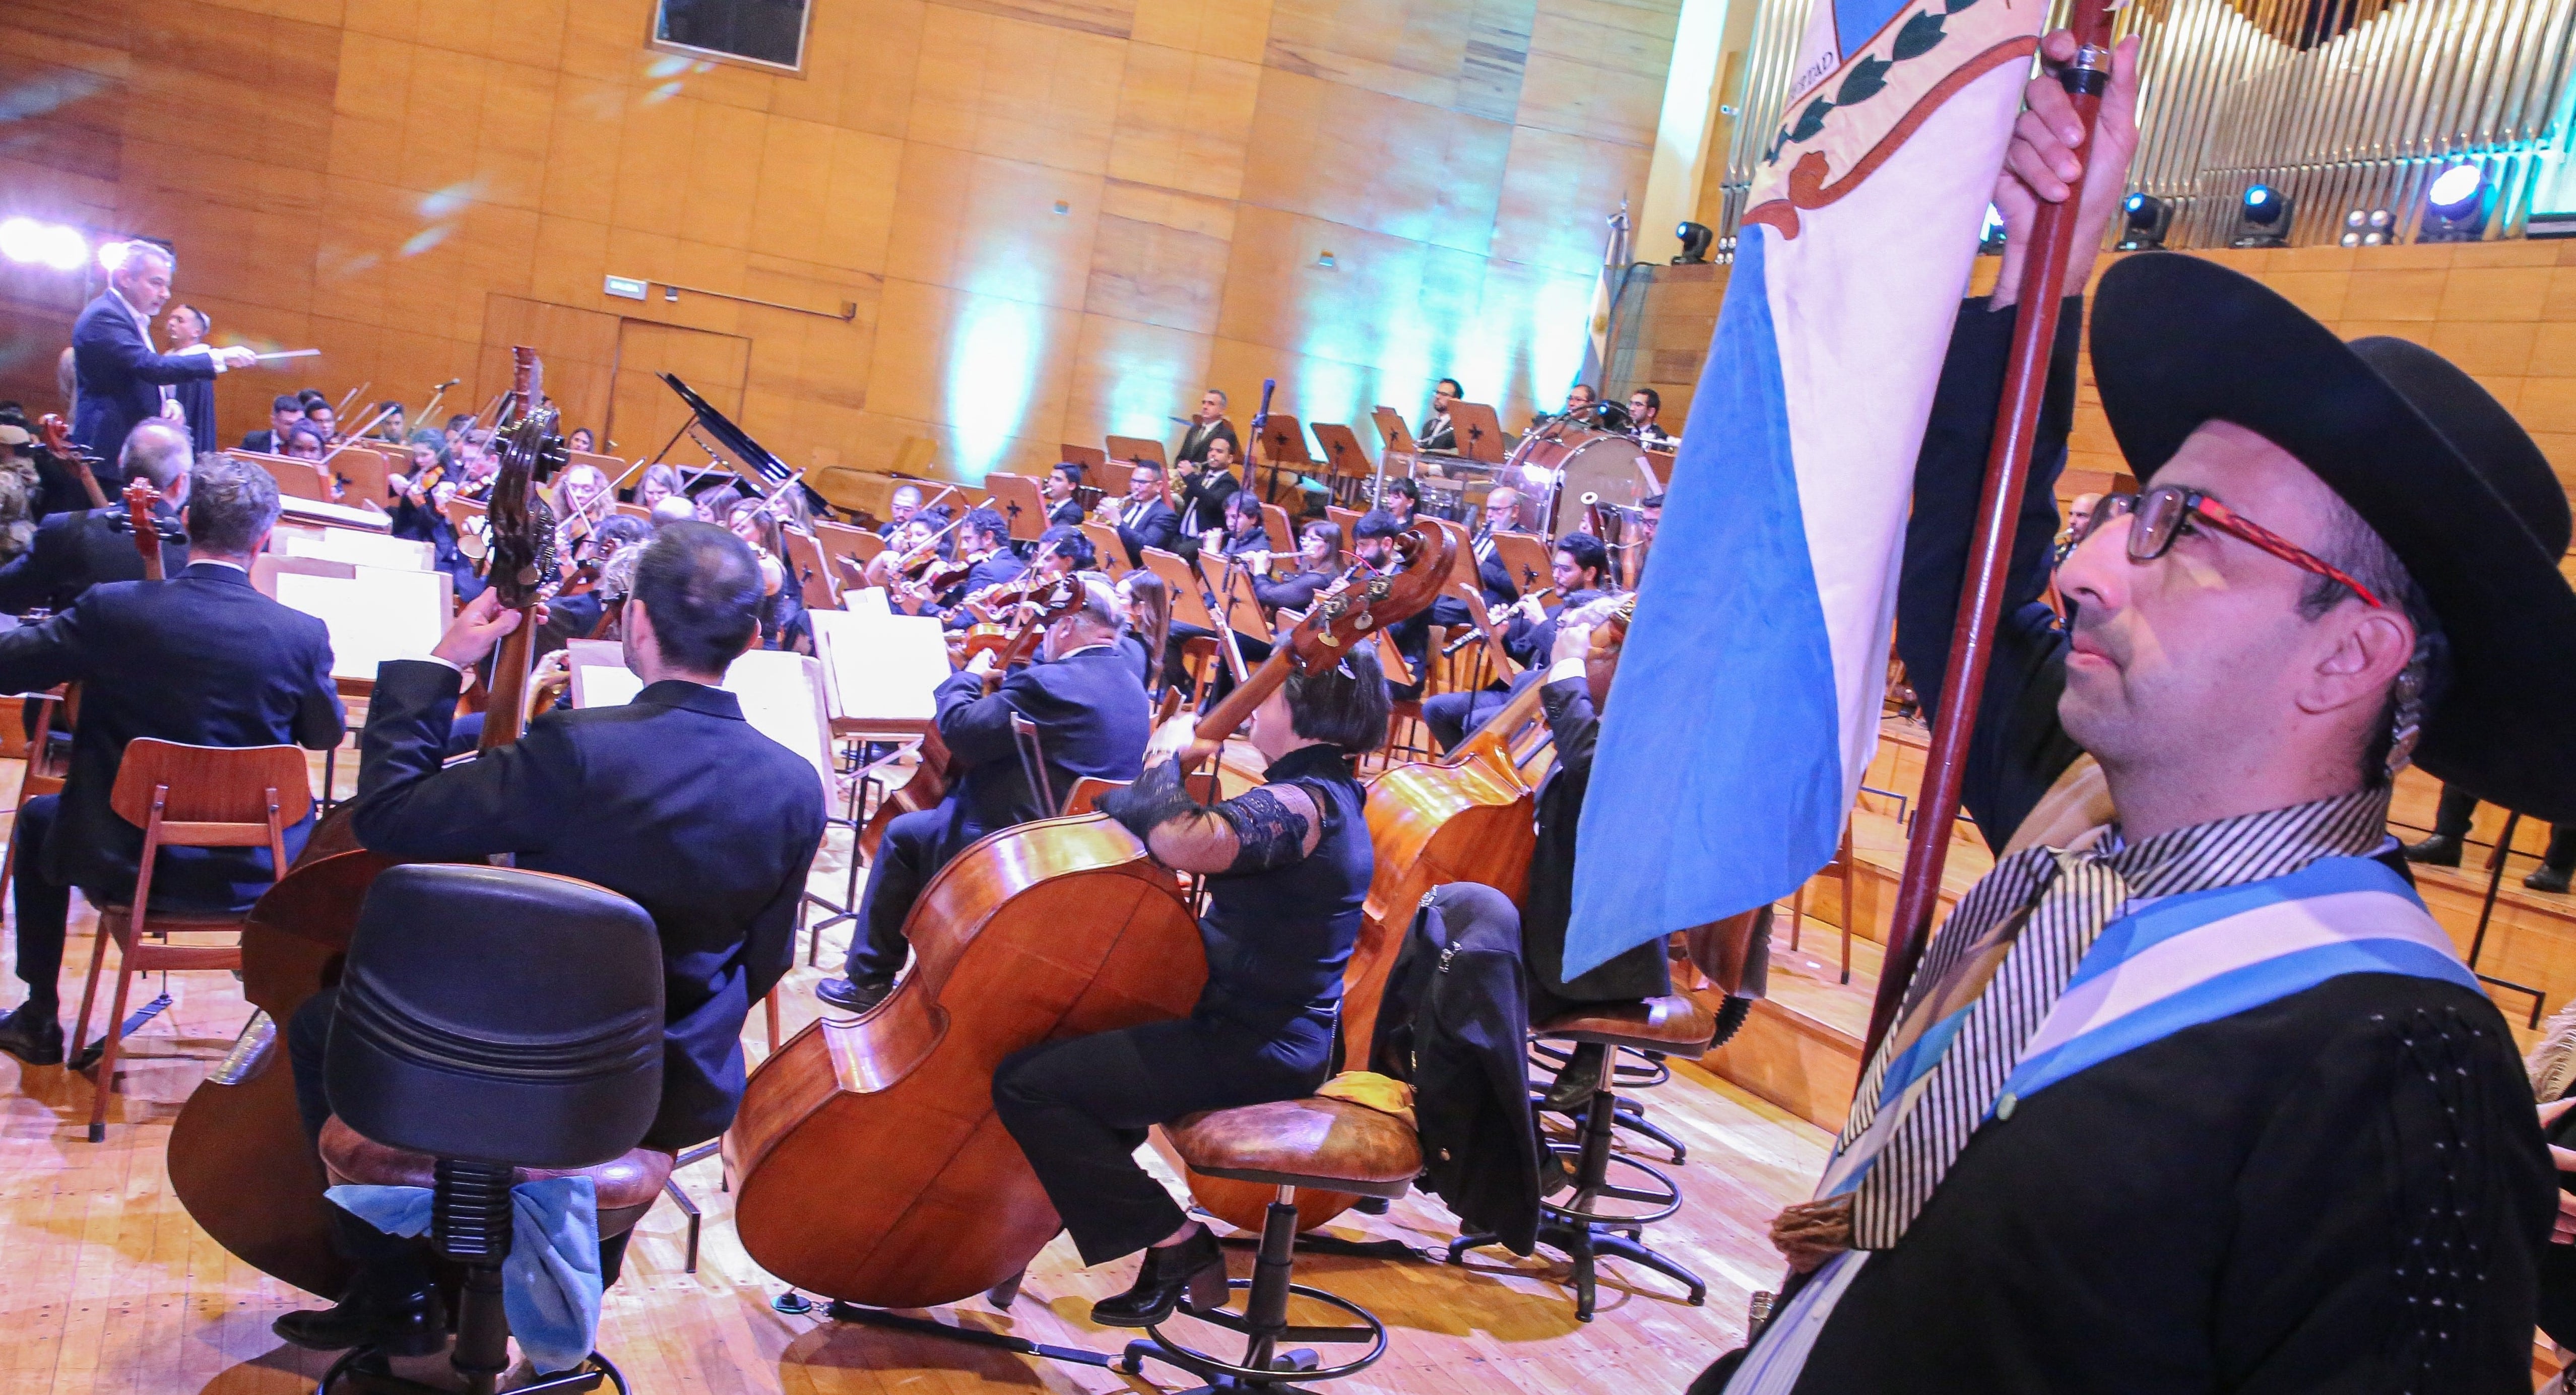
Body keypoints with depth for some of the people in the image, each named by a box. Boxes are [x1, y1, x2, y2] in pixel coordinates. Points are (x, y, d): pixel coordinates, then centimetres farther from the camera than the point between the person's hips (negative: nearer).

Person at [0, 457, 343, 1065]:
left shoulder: (113, 607, -15)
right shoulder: (302, 633, -15)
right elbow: (325, 735, 2)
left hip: (126, 862, 0)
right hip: (255, 872, 0)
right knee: (302, 815, 36)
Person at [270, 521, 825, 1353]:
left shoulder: (575, 752, -27)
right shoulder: (797, 789, -13)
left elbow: (383, 817, -17)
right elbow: (762, 964, 0)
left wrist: (439, 665, -9)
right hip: (680, 1095, 4)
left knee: (321, 1026, 20)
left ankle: (396, 1291, 24)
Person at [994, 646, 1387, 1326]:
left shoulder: (1298, 804, -23)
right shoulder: (1325, 795, 11)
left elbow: (1183, 840, -39)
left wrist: (1167, 753, -21)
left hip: (1252, 1052, -11)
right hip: (1269, 1032, 11)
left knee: (1027, 1083, -12)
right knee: (1075, 1028, 28)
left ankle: (1175, 1244, -5)